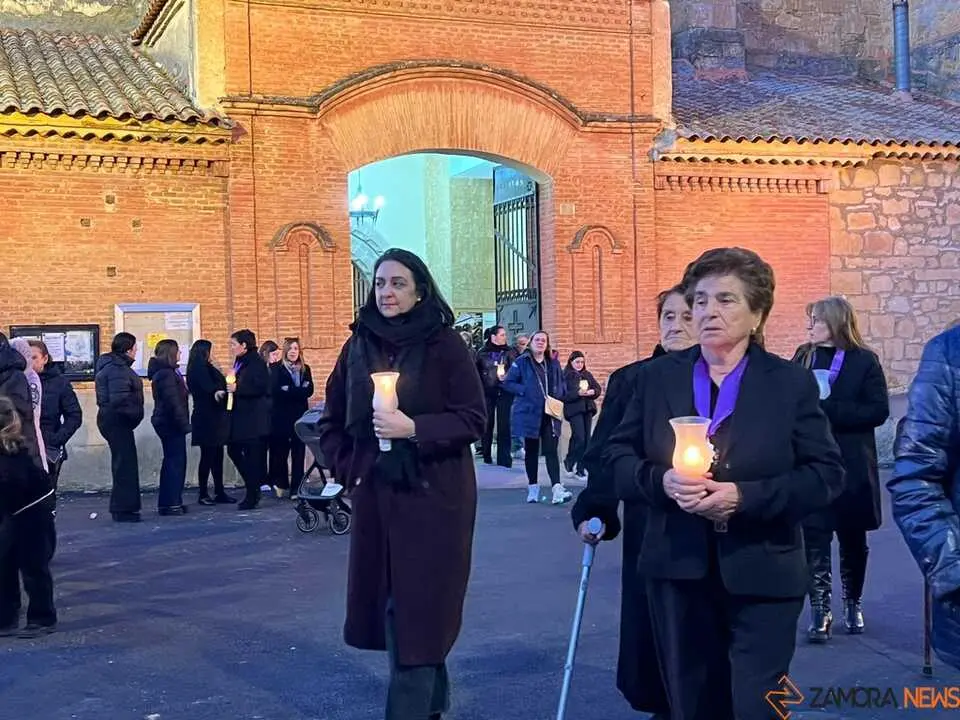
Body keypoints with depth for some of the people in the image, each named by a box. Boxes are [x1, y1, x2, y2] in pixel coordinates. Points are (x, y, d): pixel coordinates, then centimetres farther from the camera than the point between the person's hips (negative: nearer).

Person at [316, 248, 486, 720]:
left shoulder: (445, 344, -6)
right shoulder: (358, 346, 7)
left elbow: (473, 419, -10)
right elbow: (332, 422, 16)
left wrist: (413, 428, -21)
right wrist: (347, 471, 5)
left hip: (433, 496, -4)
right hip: (375, 495, 5)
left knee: (419, 607, -3)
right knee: (389, 603, 9)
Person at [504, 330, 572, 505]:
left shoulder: (553, 364, 10)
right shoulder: (521, 362, -1)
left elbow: (562, 384, 21)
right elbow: (508, 383, -2)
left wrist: (558, 395, 0)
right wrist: (525, 391, -15)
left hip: (550, 414, 2)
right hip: (529, 413, -2)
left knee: (551, 450, -8)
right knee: (531, 450, 9)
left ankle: (557, 488, -16)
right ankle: (533, 488, 20)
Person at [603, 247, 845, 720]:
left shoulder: (792, 383, -1)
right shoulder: (656, 378, 6)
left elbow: (826, 475, -6)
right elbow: (618, 456, 6)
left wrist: (745, 496, -19)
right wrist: (660, 481, -15)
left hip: (761, 575, -2)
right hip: (677, 572, 3)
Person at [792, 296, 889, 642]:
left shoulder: (864, 361, -4)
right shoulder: (803, 357, 6)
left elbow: (878, 411, -11)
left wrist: (828, 409, -19)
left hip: (852, 466, -1)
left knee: (852, 538, 12)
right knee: (814, 539, -4)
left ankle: (853, 603, 31)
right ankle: (820, 611, 4)